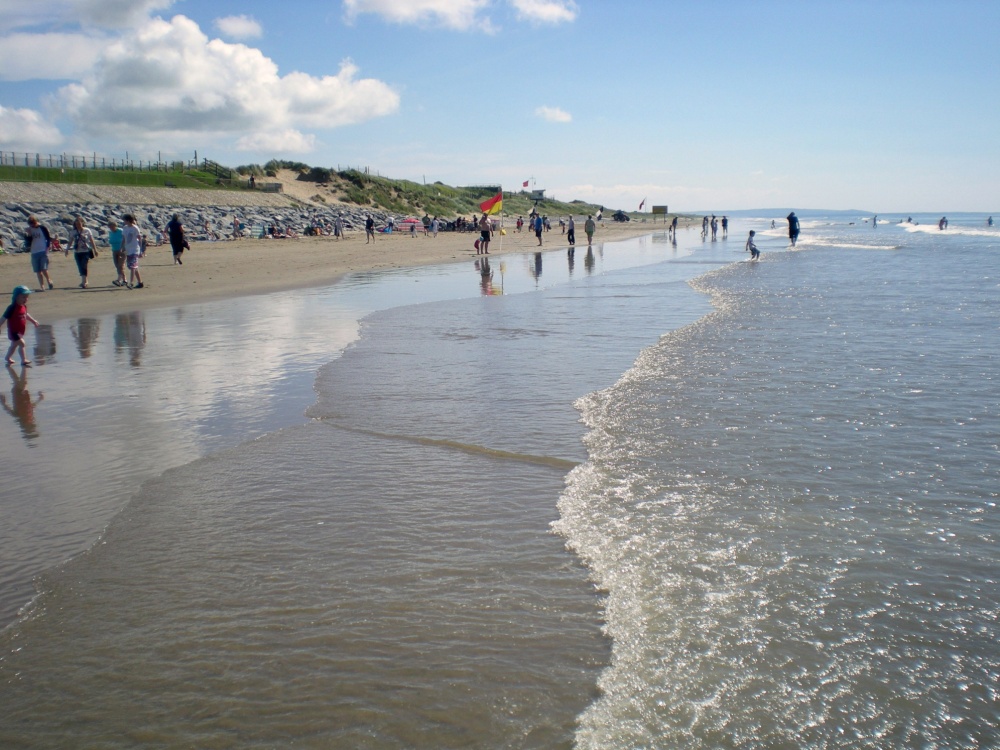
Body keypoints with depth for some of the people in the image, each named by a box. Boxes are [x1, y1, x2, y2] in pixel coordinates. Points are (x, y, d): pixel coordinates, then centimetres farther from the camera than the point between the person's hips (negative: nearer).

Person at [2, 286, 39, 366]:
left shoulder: (24, 306, 2)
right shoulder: (12, 308, -23)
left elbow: (26, 314, 23)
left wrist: (33, 321, 31)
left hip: (20, 331, 9)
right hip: (13, 331, -9)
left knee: (14, 344, 23)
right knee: (21, 343, -16)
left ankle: (8, 357, 43)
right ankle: (23, 360, -11)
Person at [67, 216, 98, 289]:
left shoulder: (87, 231, 0)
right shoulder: (74, 232, 7)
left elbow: (92, 241, 2)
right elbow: (70, 241, 11)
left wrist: (95, 250, 0)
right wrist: (67, 249, 1)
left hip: (86, 252, -3)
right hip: (77, 253, 3)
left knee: (84, 266, -13)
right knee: (80, 268, 3)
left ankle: (83, 282, -14)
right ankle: (84, 282, 16)